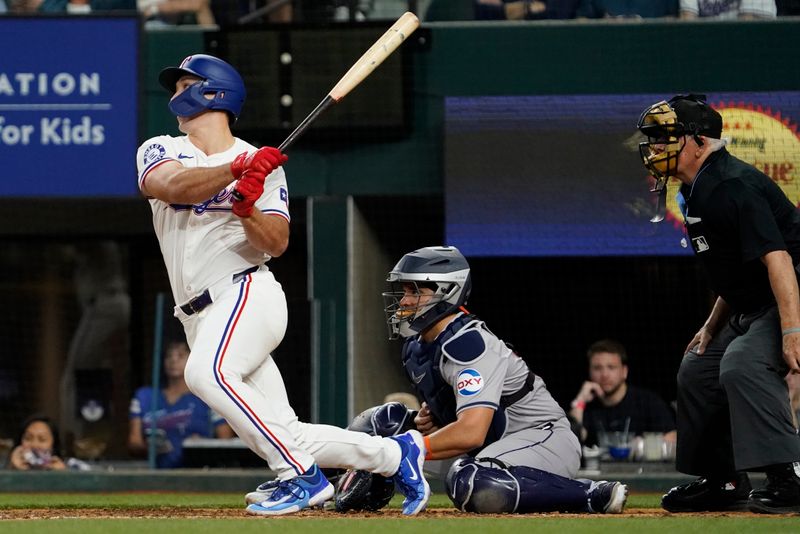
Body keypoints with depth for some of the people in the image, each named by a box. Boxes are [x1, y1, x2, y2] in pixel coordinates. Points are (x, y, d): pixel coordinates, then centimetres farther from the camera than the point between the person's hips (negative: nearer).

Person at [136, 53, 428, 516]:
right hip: (203, 317, 5)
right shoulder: (160, 151, 13)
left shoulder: (264, 165, 5)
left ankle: (302, 477, -28)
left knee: (207, 373, -34)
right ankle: (395, 453, 15)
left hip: (248, 293, -5)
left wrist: (247, 208, -23)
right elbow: (170, 186, -11)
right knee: (285, 436, -2)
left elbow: (277, 243, -5)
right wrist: (235, 169, -22)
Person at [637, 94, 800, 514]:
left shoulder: (733, 185, -22)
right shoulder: (700, 192, 11)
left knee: (743, 365, -31)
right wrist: (713, 326, 17)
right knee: (698, 370, 15)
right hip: (751, 308, 12)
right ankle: (722, 482, 24)